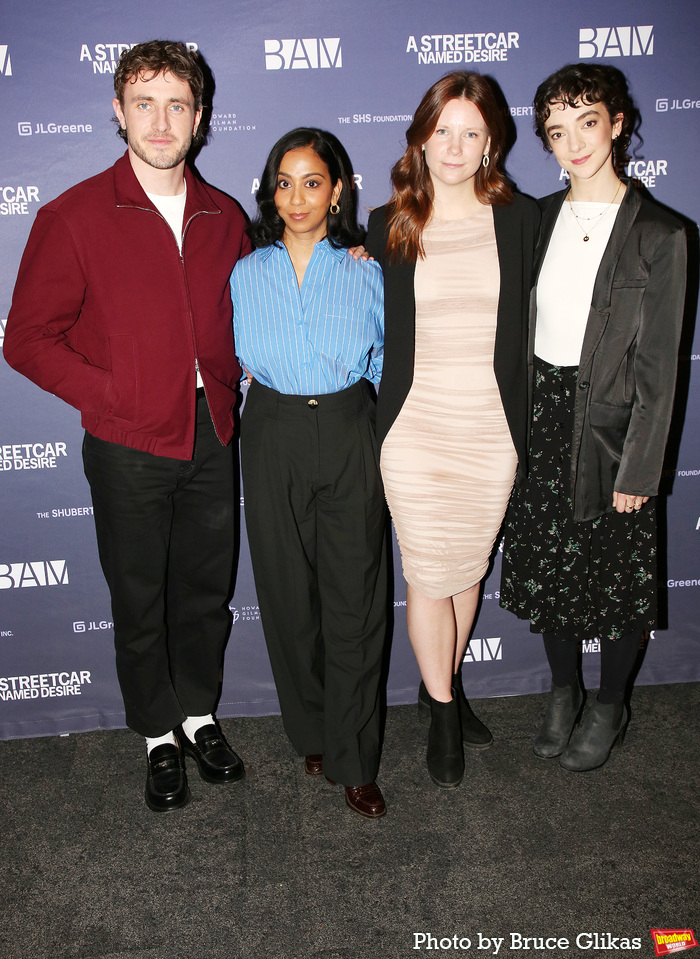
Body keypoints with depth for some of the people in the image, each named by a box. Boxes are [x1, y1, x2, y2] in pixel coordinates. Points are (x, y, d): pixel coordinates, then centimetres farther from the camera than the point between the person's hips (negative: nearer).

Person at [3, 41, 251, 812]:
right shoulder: (73, 217, -7)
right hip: (130, 449, -3)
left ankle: (198, 714, 38)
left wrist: (222, 389, 3)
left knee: (205, 590, 16)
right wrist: (115, 398, -13)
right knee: (139, 601, 11)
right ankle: (158, 736, 32)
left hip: (212, 437, 4)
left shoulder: (223, 218, 6)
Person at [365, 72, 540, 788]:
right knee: (429, 577, 5)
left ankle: (443, 682, 40)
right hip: (414, 429, -1)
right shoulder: (389, 224, 1)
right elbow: (376, 330, 6)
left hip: (492, 430, 1)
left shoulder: (520, 219, 2)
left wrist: (527, 426, 1)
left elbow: (532, 326, 5)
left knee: (469, 568, 15)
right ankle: (443, 714, 26)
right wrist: (377, 425, 2)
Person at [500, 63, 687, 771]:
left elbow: (657, 367, -10)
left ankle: (609, 706, 33)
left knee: (615, 577, 9)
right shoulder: (539, 218, 5)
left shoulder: (658, 235, -9)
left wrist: (638, 470, -12)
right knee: (546, 567, 14)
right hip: (541, 416, 4)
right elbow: (519, 323, 8)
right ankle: (563, 692, 37)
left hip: (609, 422, -4)